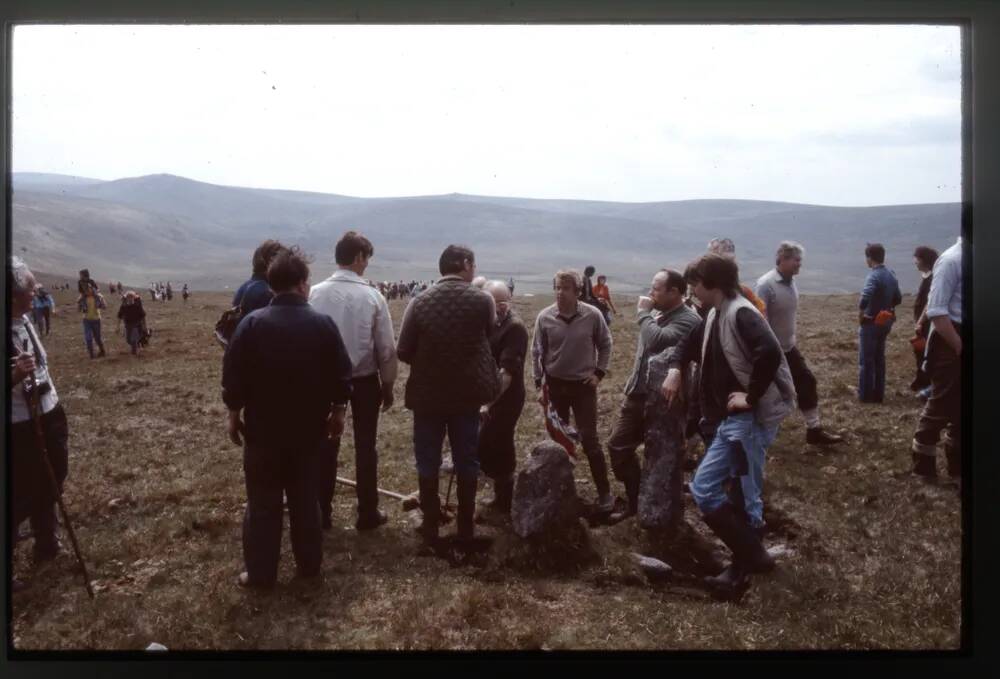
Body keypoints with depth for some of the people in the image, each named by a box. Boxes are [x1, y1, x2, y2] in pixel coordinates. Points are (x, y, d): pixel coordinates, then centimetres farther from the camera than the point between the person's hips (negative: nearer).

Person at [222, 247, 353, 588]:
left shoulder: (252, 323, -10)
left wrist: (234, 414, 5)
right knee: (305, 498, 14)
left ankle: (260, 572, 15)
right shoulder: (324, 323, -7)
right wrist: (337, 412, 9)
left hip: (263, 428, -1)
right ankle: (309, 564, 23)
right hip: (308, 428, 2)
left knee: (263, 502, 8)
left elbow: (233, 376, -8)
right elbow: (341, 376, -4)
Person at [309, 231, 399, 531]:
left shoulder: (315, 293, -8)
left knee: (327, 447, 12)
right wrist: (388, 385, 5)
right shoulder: (372, 296, -12)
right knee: (365, 448, 10)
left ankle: (322, 513, 21)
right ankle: (367, 514, 19)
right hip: (364, 380, -2)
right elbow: (386, 347, -7)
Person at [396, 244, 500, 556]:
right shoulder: (483, 300, -7)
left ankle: (431, 534, 15)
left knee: (427, 463, 11)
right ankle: (466, 533, 19)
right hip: (467, 394, 1)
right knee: (467, 463, 12)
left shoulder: (419, 303, -9)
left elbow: (403, 351, -7)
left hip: (427, 395, 0)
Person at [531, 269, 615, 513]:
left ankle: (604, 492, 10)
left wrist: (599, 372, -2)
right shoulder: (544, 317, -9)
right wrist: (538, 381, 1)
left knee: (589, 441, -2)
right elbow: (537, 351, 3)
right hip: (555, 385, 2)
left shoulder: (593, 315, -12)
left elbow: (605, 344, 4)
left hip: (583, 385, -2)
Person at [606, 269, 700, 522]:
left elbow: (657, 341, -34)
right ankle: (635, 500, 26)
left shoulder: (687, 319, -17)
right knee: (618, 446, 11)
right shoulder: (657, 315, 9)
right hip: (637, 394, 8)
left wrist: (643, 313, -19)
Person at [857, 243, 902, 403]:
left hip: (871, 323, -8)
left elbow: (865, 298, -36)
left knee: (866, 361, 2)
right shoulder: (891, 275, 6)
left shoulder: (874, 276, -21)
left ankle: (865, 395, 7)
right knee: (879, 359, 15)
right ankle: (878, 394, 21)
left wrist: (860, 315, -21)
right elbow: (898, 299, 16)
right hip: (885, 322, 8)